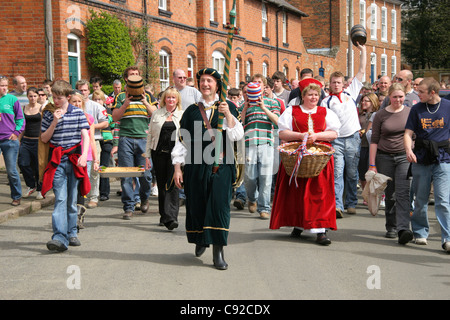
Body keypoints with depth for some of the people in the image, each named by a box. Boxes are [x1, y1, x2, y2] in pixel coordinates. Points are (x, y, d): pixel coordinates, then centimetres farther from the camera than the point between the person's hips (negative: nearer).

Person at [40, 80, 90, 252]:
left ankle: (71, 233, 21)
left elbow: (85, 136, 1)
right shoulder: (48, 114, 6)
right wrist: (54, 123, -9)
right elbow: (44, 139, 5)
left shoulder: (78, 113, 5)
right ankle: (60, 237, -20)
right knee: (60, 198, -12)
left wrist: (84, 155, -13)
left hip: (75, 159, 1)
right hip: (57, 161, -1)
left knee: (72, 199, 8)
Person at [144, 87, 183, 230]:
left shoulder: (183, 115, 8)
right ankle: (164, 215, 18)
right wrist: (147, 156, 6)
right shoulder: (156, 114, 11)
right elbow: (150, 135, 11)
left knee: (172, 185, -12)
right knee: (161, 185, 6)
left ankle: (171, 217, -15)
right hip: (159, 153, 2)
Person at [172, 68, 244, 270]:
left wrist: (228, 115, -19)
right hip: (196, 166, 2)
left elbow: (237, 135, -4)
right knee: (196, 205, 7)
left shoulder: (228, 107, 6)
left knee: (219, 205, -10)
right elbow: (182, 140, 10)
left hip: (220, 166, -2)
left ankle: (218, 251, -8)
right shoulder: (192, 111, 11)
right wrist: (177, 167, 4)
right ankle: (200, 241, 31)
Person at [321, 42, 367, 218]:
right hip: (336, 140, -2)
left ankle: (351, 203, 18)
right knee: (337, 172, -10)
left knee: (352, 173, 8)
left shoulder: (350, 92, 12)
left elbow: (361, 71, 11)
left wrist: (363, 50, 8)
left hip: (353, 138, 2)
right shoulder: (326, 101, 7)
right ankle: (337, 206, -16)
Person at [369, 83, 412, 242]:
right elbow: (374, 140, 2)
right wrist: (372, 164, -3)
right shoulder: (381, 115, 1)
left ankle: (403, 229, -21)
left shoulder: (410, 112, 4)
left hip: (405, 157, -1)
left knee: (403, 192, -15)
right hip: (384, 157, 1)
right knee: (389, 194, 7)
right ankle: (391, 227, 19)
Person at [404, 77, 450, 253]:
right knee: (420, 200, 10)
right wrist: (408, 150, -15)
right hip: (421, 159, 2)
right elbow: (408, 133, 3)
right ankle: (420, 233, 26)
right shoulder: (417, 109, 5)